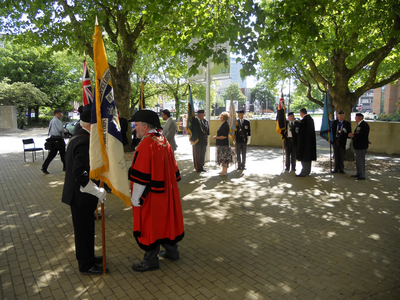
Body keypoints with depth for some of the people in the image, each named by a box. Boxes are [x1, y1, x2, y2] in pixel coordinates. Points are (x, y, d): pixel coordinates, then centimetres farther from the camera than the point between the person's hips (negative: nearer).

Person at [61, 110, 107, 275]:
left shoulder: (78, 137, 8)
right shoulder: (85, 141, -24)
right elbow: (80, 173, -29)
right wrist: (97, 191, -23)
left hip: (77, 193, 10)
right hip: (81, 195, -10)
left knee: (85, 228, 22)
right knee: (84, 230, 7)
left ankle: (87, 257, 40)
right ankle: (86, 265, 24)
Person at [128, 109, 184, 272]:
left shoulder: (146, 144, -20)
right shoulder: (164, 141, 4)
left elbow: (140, 176, -21)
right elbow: (172, 169, 10)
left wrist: (136, 198, -13)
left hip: (151, 194, -8)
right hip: (166, 192, 8)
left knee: (149, 224, 6)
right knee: (166, 220, 20)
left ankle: (151, 260, 21)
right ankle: (171, 251, 36)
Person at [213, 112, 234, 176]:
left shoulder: (225, 125, -18)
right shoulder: (223, 124, 13)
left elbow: (225, 136, -22)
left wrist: (217, 137, -16)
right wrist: (216, 136, 10)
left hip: (224, 144, -10)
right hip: (221, 144, 10)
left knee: (224, 157, -2)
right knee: (222, 157, 14)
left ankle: (225, 171, 6)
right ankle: (223, 170, 23)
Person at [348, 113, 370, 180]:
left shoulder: (364, 125, -17)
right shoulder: (359, 124, 15)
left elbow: (363, 136, -24)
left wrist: (353, 135, -18)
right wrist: (353, 134, 2)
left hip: (361, 146, -10)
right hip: (358, 146, 10)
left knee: (361, 161, -3)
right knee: (358, 160, 17)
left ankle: (362, 176, 6)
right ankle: (359, 173, 27)